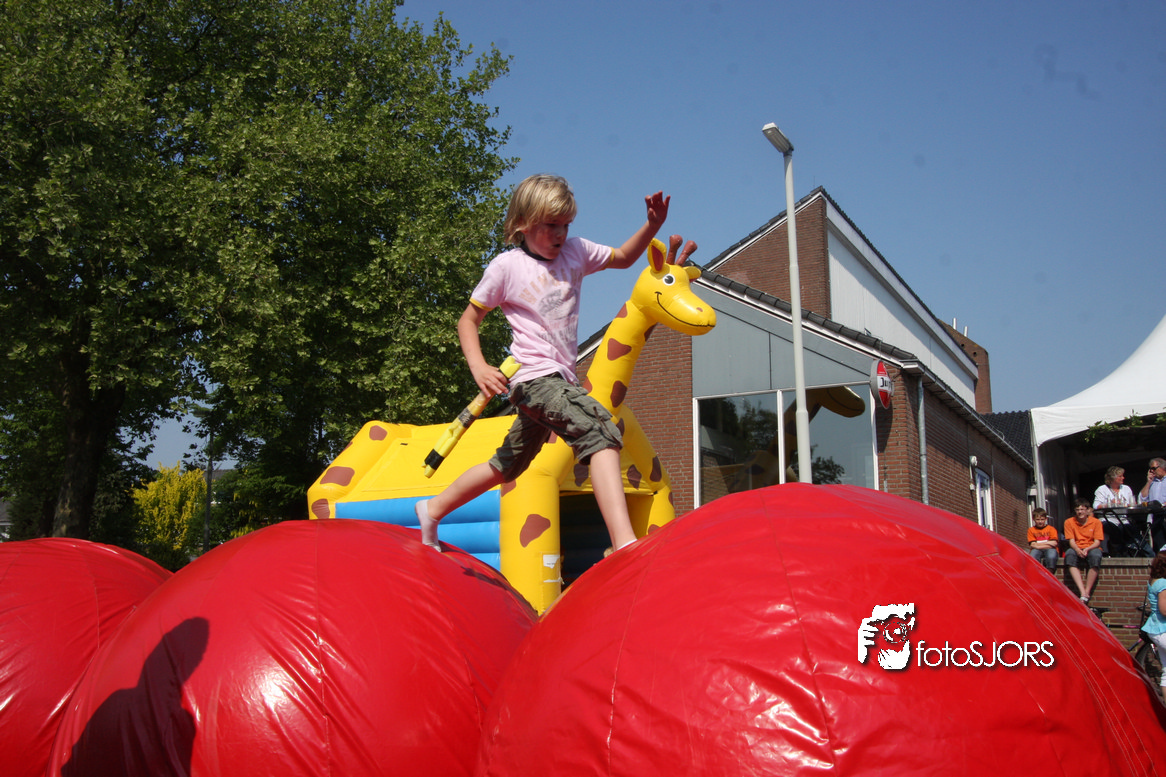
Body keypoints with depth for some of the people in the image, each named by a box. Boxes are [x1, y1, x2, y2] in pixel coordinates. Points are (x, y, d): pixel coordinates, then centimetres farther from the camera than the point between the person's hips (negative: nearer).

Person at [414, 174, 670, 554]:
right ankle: (625, 543, -36)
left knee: (508, 465, 20)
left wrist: (652, 226, 4)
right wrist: (479, 367, -13)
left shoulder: (575, 251, 11)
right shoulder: (507, 266, -3)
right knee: (600, 432, -27)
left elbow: (623, 257, 23)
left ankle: (433, 510, 37)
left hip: (560, 379, 7)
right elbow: (468, 320, 2)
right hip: (536, 377, -7)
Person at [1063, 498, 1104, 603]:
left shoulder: (1096, 522, 2)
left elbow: (1097, 542, -3)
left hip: (1092, 548, -1)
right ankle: (1082, 592, -42)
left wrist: (1087, 549, -24)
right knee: (1069, 554, -35)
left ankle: (1087, 592, -32)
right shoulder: (1069, 522, 4)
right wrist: (1077, 550, -25)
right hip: (1077, 548, 1)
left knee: (1095, 555, -37)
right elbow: (1071, 541, -2)